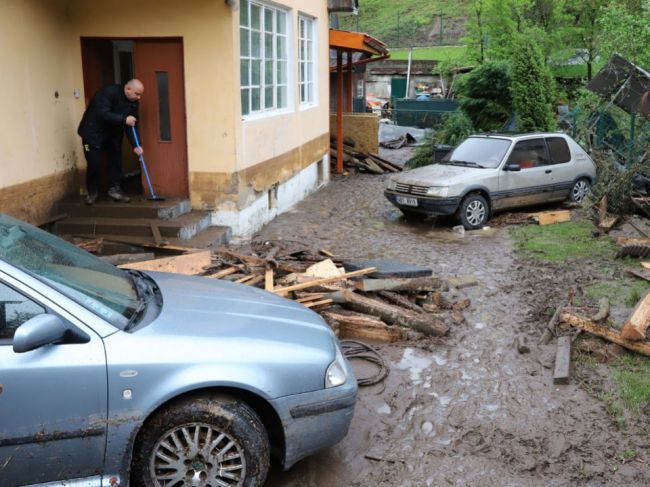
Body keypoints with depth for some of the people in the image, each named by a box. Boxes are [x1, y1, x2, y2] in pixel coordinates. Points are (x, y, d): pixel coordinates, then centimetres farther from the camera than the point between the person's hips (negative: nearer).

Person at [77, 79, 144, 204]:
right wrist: (124, 119, -38)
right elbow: (103, 114, -35)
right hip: (93, 132, -6)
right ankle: (92, 192, 9)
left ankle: (114, 189, 14)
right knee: (94, 164, -7)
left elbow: (131, 125, -4)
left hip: (113, 134, 6)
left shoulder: (134, 102, -5)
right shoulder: (108, 93, -25)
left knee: (116, 161, 1)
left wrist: (135, 145, -14)